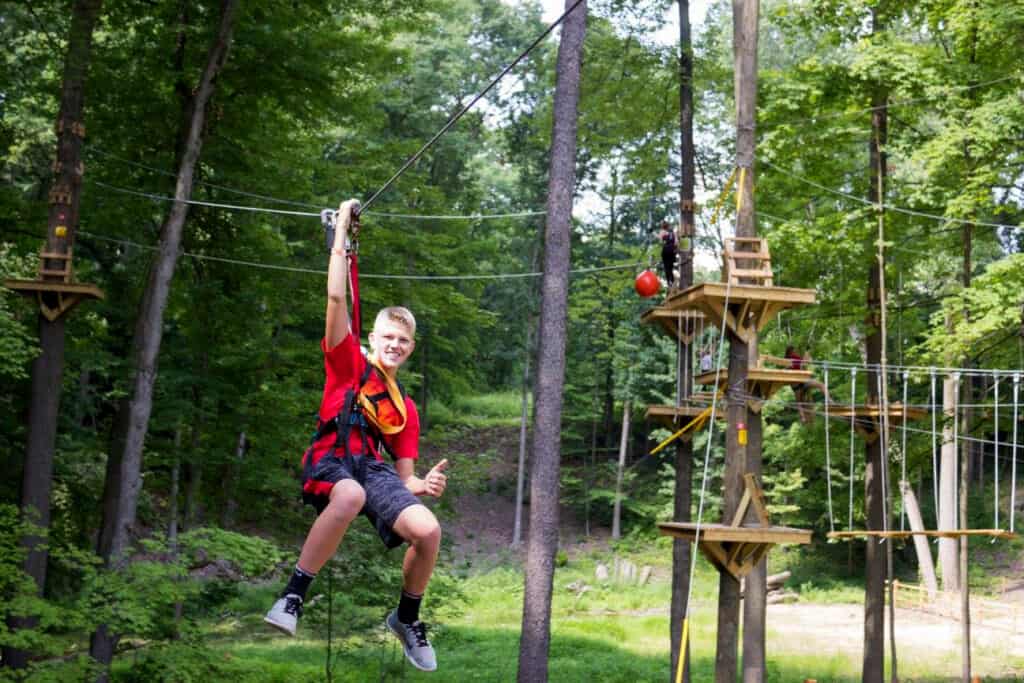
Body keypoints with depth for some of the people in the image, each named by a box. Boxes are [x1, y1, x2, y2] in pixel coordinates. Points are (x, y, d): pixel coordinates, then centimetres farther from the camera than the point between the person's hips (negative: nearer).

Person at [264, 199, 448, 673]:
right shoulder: (348, 363, 15)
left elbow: (405, 476, 19)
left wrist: (424, 485, -6)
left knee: (427, 530, -25)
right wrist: (341, 235, 4)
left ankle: (406, 617, 4)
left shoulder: (405, 407, 24)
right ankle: (293, 596, -30)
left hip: (376, 469, 4)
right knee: (351, 496, -43)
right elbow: (336, 298, 3)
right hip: (331, 460, -4)